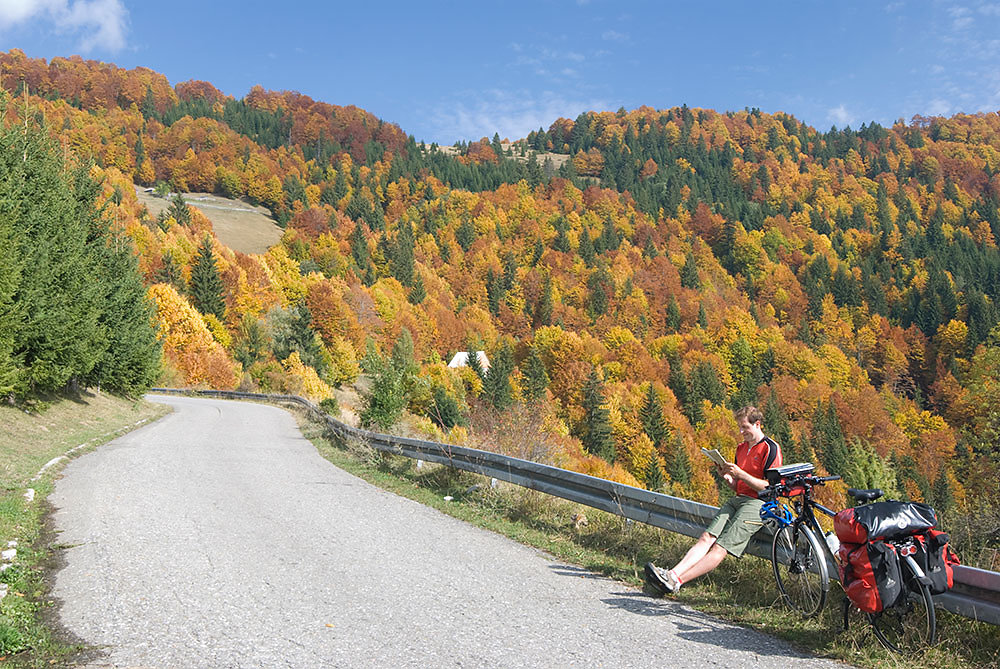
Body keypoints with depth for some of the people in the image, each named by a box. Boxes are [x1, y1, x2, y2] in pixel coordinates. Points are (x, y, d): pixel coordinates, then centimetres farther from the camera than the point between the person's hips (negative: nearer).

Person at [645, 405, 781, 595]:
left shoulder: (771, 448, -4)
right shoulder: (741, 448, 21)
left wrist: (740, 474, -17)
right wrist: (726, 476, 1)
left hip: (758, 504, -7)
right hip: (737, 500, 8)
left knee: (721, 547, -19)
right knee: (707, 538, -13)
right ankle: (673, 574, -29)